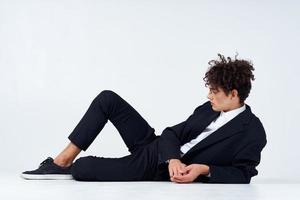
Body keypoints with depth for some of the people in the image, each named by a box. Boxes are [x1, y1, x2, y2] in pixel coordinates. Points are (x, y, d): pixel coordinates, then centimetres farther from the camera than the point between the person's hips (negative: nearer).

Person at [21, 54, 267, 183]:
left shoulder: (253, 132, -14)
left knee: (84, 167, -22)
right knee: (107, 99, -7)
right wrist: (173, 158, -20)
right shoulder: (209, 109, 4)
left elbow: (242, 176, -14)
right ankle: (62, 160, -3)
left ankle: (67, 167, 16)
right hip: (157, 149, 7)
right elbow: (172, 133, 2)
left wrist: (204, 169, -27)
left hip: (161, 171, -7)